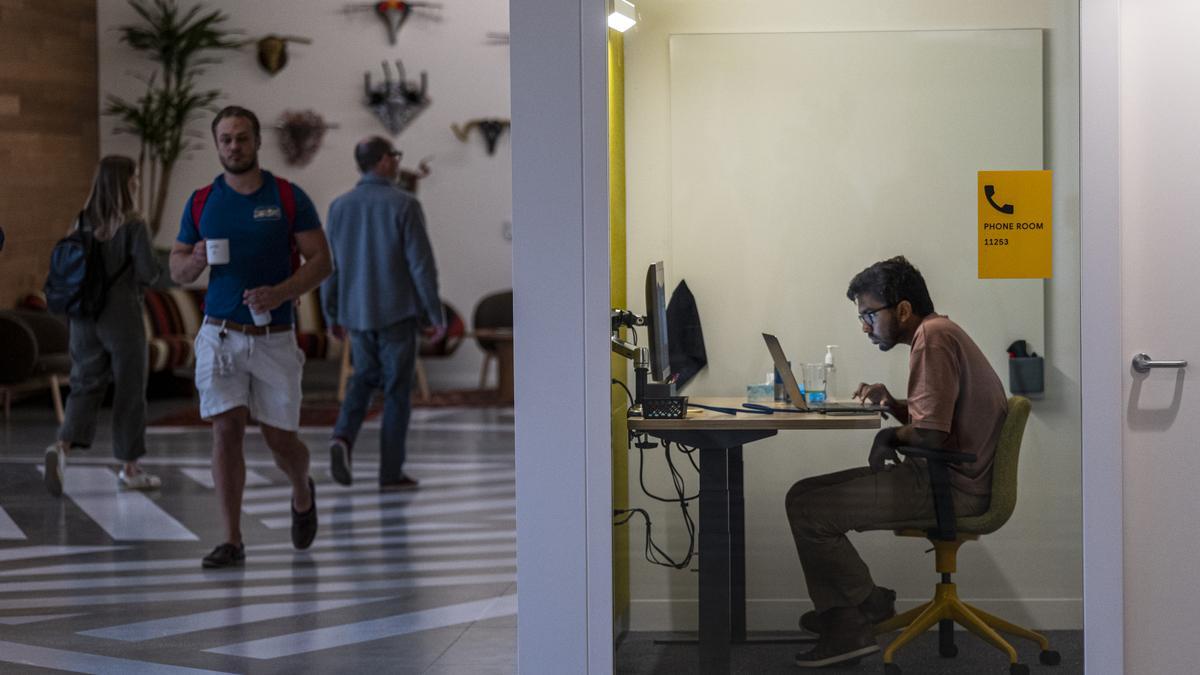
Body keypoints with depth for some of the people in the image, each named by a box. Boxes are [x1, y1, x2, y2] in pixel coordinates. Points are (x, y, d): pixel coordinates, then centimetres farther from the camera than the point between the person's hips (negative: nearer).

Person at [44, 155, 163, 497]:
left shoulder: (82, 223, 3)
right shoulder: (133, 225, -13)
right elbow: (149, 273, -15)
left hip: (84, 318, 5)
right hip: (122, 317, -5)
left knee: (85, 386, 9)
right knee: (129, 391, 8)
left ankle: (61, 447, -15)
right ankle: (129, 468, 17)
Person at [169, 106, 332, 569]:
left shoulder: (288, 198, -1)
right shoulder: (201, 202, 6)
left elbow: (320, 261, -3)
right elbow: (176, 270, 11)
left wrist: (280, 293, -19)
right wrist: (195, 261, -13)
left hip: (274, 336, -1)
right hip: (220, 334, 1)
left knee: (279, 436, 4)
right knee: (226, 429, -8)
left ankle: (303, 495, 37)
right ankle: (232, 540, -2)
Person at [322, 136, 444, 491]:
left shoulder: (339, 207, 2)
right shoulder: (404, 205, -12)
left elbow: (329, 265, 6)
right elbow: (421, 264, -13)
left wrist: (332, 315, 15)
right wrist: (436, 314, -5)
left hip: (357, 313, 4)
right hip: (397, 312, -4)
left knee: (365, 377, 22)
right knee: (397, 389, 5)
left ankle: (343, 436, -2)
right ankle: (391, 472, 7)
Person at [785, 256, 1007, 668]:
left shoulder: (933, 338, -16)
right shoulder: (938, 332, 17)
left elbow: (931, 435, -23)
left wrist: (890, 436, -4)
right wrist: (892, 404, 8)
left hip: (951, 487, -11)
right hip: (949, 478, 11)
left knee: (806, 505, -12)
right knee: (815, 495, 13)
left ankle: (871, 604, 5)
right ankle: (845, 628, 9)